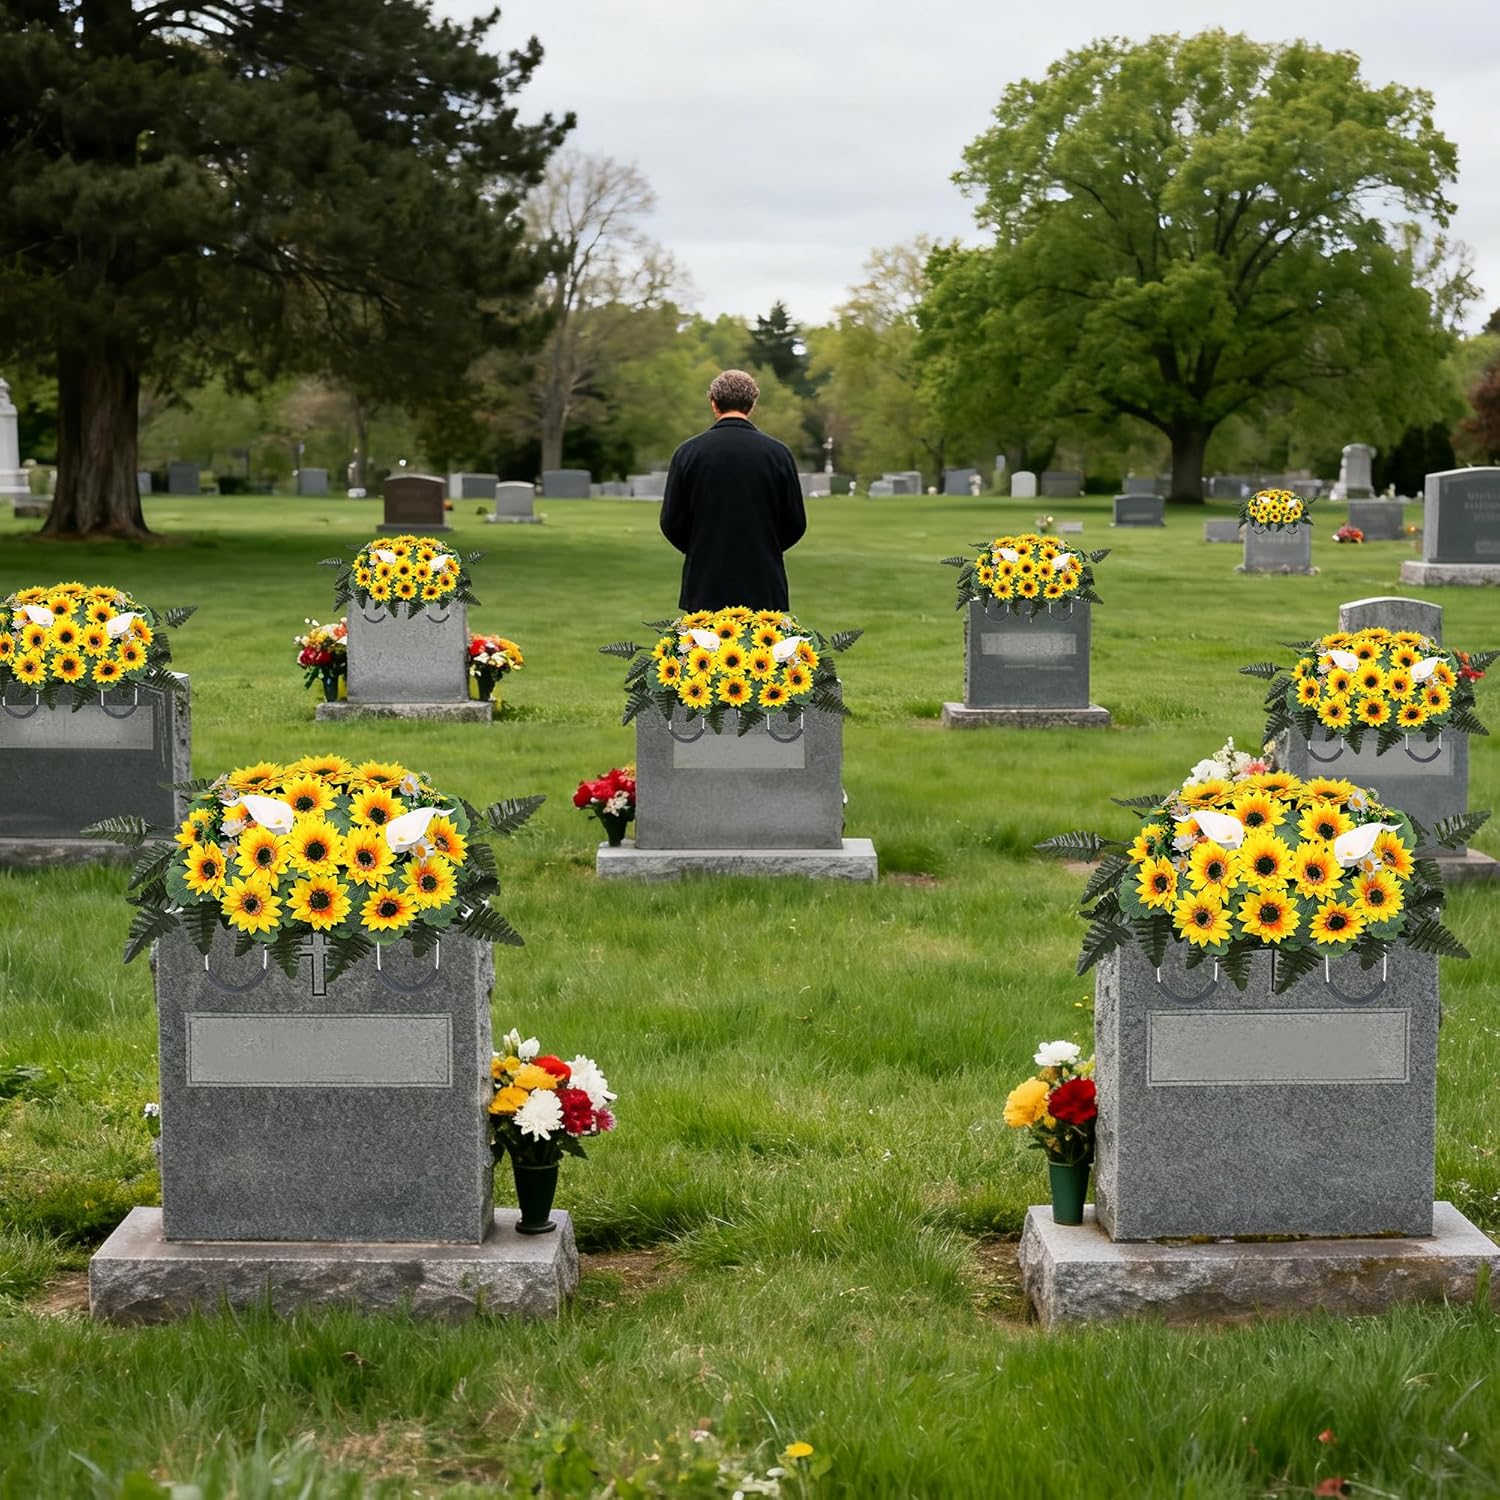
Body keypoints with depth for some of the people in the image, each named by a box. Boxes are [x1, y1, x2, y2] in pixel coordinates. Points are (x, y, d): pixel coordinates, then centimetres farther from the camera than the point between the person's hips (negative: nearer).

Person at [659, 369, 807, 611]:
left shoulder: (688, 452, -2)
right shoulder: (778, 453, -1)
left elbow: (671, 523, 1)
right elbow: (795, 525, 4)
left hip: (706, 586, 0)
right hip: (764, 588, 0)